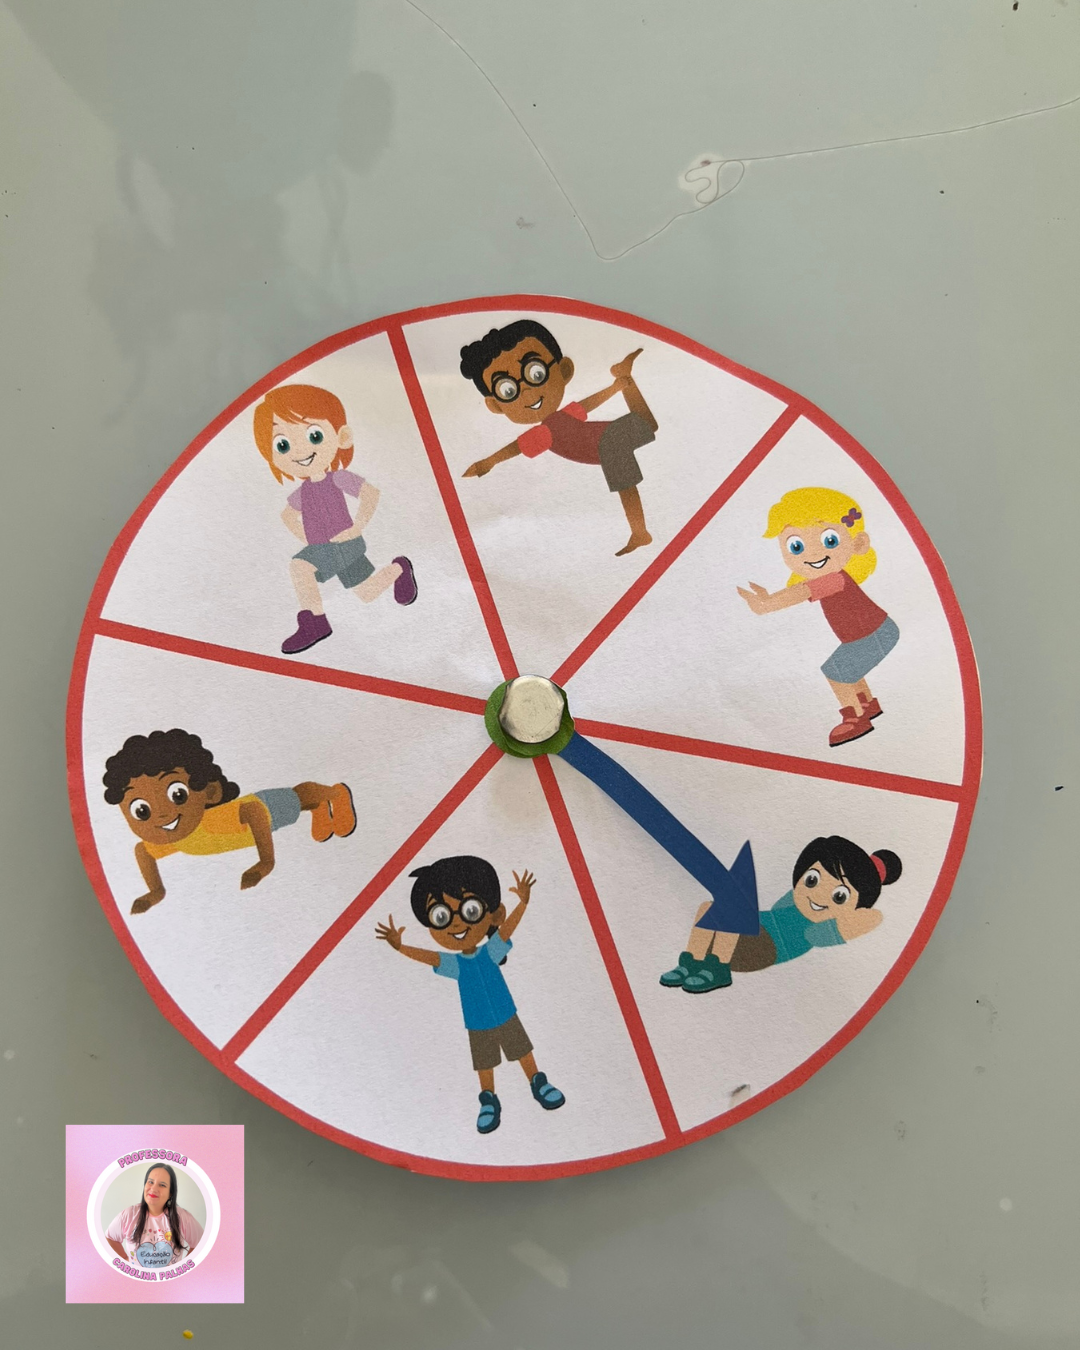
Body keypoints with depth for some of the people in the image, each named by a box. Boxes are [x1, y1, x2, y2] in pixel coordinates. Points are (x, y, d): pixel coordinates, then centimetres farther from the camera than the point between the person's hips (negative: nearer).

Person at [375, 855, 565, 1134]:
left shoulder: (490, 952, -17)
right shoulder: (453, 963, -15)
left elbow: (507, 927, -31)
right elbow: (425, 955, -28)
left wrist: (523, 901, -46)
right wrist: (399, 947, -46)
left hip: (507, 1018, 0)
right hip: (478, 1028, 0)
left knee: (523, 1051, 16)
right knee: (485, 1064, 14)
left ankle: (539, 1085, 38)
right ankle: (489, 1103, 34)